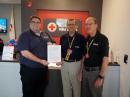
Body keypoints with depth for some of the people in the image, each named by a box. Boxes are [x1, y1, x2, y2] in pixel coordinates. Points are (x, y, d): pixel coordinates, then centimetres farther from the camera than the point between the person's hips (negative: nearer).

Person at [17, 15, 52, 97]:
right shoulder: (25, 35, -7)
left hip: (43, 70, 6)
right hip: (29, 70, -6)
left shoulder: (45, 37, 11)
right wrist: (40, 61, -20)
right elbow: (25, 53, -19)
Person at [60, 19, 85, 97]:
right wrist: (61, 57, -4)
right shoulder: (63, 37, 8)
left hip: (75, 64, -4)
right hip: (64, 63, 4)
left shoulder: (81, 37, -5)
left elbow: (83, 51, -7)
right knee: (66, 85, 15)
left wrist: (72, 51, -15)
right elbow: (61, 49, 13)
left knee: (76, 85, 10)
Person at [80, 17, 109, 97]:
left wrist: (101, 77, -19)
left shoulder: (102, 39, -14)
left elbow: (105, 60, -17)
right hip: (85, 71, 7)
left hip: (96, 72, -6)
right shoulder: (86, 39, 6)